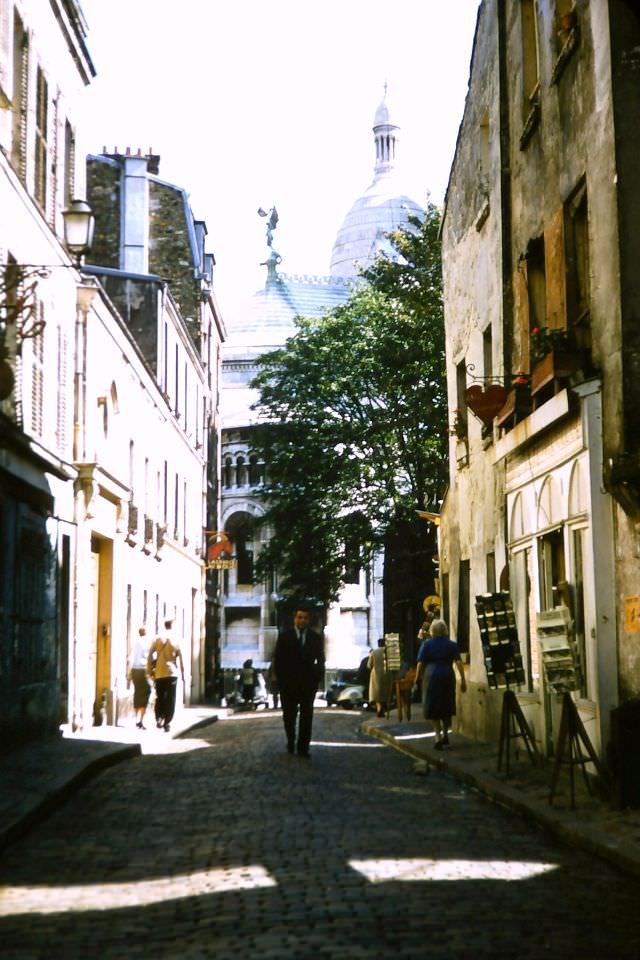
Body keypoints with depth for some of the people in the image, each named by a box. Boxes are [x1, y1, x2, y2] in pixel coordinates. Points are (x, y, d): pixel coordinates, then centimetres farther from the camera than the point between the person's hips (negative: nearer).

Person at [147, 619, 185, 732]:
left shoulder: (157, 639, 0)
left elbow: (150, 656, -4)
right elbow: (181, 660, 1)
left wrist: (150, 670, 3)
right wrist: (183, 676, 9)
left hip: (159, 673, 1)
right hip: (172, 673, -1)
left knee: (159, 698, 13)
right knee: (170, 700, 4)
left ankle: (159, 718, -4)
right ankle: (167, 723, -1)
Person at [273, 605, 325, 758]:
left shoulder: (316, 638, 6)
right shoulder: (284, 636, 3)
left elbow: (320, 661, 9)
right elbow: (278, 659, 2)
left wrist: (317, 679, -1)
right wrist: (281, 679, -4)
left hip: (308, 683, 0)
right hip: (288, 683, 0)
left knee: (306, 716, -4)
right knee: (289, 715, 7)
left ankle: (303, 747, -2)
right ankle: (290, 741, 27)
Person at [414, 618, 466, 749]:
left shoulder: (427, 644, 0)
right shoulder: (452, 645, 3)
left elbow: (420, 663, -5)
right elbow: (458, 662, -6)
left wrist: (417, 679, 3)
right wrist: (463, 680, -7)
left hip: (434, 676, -2)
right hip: (449, 676, 2)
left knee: (434, 709, 3)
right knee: (447, 707, 18)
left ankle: (438, 737, -10)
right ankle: (445, 734, 26)